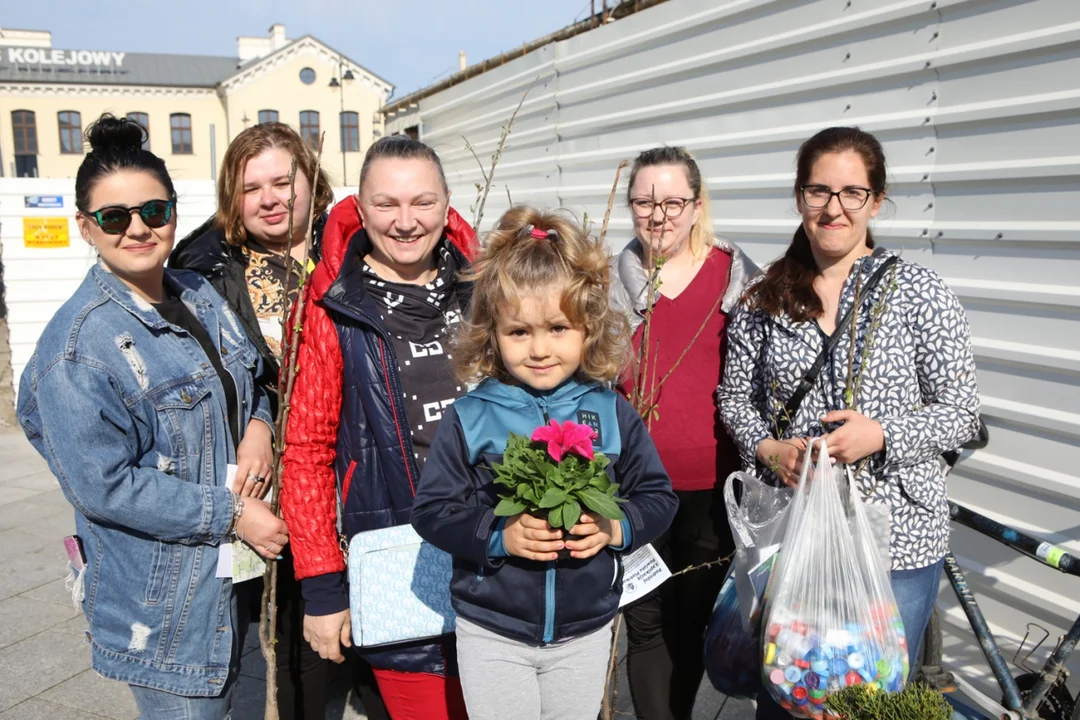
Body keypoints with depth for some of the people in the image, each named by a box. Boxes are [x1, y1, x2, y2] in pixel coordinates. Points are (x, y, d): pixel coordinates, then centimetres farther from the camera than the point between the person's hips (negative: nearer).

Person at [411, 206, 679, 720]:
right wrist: (498, 535, -23)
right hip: (491, 633, -2)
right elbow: (431, 510, -9)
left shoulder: (612, 413, -7)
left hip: (586, 631, 2)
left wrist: (617, 528, -18)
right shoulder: (469, 418, -12)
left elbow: (657, 495, 0)